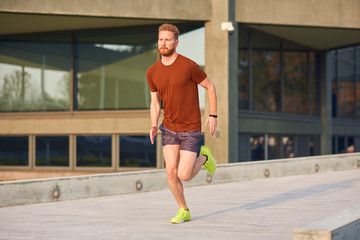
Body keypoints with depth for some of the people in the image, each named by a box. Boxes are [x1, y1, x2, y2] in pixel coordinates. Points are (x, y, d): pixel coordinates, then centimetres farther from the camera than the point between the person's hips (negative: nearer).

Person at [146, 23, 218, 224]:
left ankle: (203, 157, 23)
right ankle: (184, 211, 15)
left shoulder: (189, 66, -17)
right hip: (169, 128, 4)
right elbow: (155, 103, 10)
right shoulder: (152, 73, -1)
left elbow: (210, 86, -4)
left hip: (191, 129, -4)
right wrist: (154, 127, -5)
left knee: (184, 176, -9)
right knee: (171, 172, -5)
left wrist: (213, 116, -6)